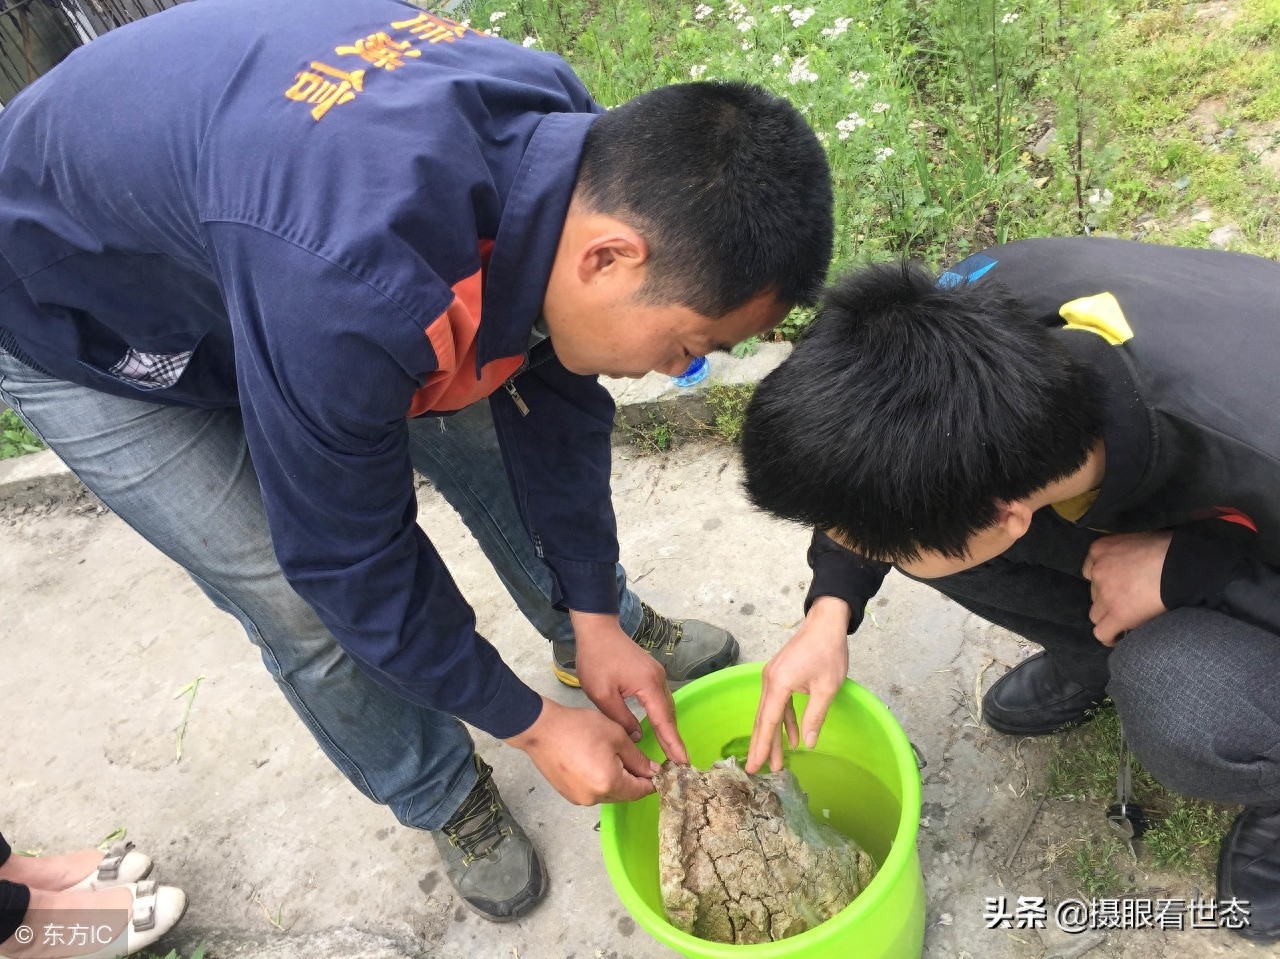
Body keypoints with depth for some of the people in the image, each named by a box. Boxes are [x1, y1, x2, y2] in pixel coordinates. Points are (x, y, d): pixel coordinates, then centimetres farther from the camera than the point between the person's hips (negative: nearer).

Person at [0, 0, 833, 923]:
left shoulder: (575, 154, -22)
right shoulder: (352, 289, -45)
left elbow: (551, 406, -10)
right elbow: (348, 559, -30)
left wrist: (597, 623, -4)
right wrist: (533, 727, -16)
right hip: (84, 323, -5)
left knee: (483, 436, 3)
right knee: (312, 612, -7)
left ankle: (608, 629, 30)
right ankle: (445, 797, 22)